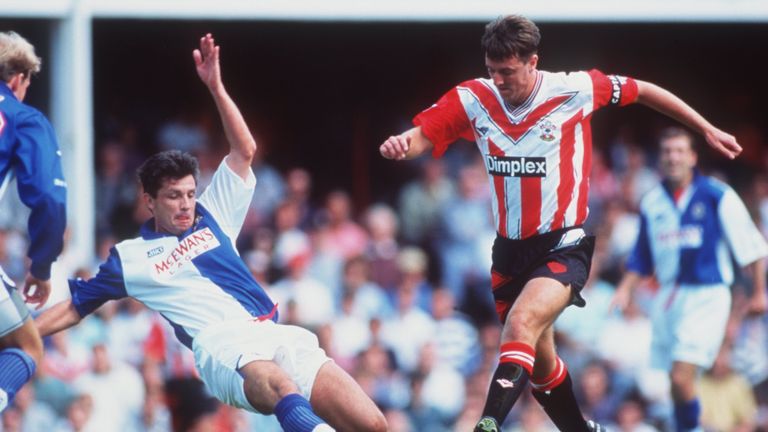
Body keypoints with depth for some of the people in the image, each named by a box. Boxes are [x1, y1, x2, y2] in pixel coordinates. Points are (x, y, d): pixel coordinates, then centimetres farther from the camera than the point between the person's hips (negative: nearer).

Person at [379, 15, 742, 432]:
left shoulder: (574, 89, -11)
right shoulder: (472, 99, -5)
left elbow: (643, 91, 3)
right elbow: (422, 135, -14)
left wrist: (708, 130, 8)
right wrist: (400, 143, -39)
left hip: (563, 246, -5)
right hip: (510, 250, 5)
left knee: (522, 324, -31)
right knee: (539, 360, 16)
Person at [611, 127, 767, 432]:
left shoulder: (717, 196, -4)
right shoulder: (652, 203, 10)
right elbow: (641, 257, 19)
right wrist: (625, 290, 6)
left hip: (707, 295, -5)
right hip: (669, 299, 5)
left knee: (682, 378, -19)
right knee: (677, 384, 7)